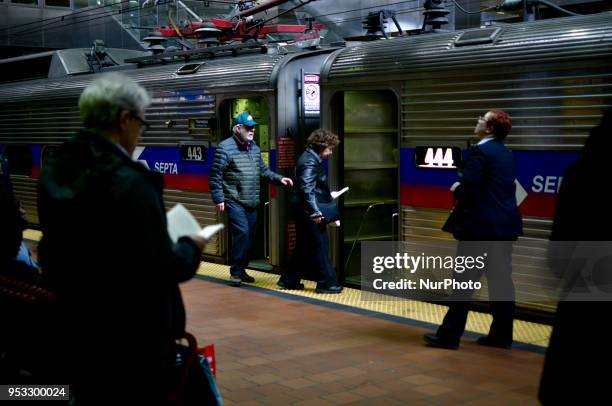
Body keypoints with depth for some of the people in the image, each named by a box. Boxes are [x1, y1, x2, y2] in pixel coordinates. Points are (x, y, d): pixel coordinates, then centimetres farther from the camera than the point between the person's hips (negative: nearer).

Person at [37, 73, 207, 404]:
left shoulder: (54, 172, 1)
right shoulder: (129, 182, -24)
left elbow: (61, 246, 10)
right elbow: (161, 268, -22)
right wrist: (191, 248, -4)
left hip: (75, 333, 7)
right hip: (133, 339, -7)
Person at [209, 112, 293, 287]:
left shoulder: (254, 147, 12)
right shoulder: (225, 148, -10)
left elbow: (263, 170, 20)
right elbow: (215, 175, -10)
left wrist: (279, 179, 6)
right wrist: (218, 199, -13)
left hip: (252, 202, 7)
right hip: (234, 201, -7)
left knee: (251, 236, 10)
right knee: (242, 233, -16)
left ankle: (241, 269, 24)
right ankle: (235, 272, -4)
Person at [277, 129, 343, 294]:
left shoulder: (312, 159, 15)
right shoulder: (310, 162, -17)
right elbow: (306, 189, -26)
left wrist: (328, 196, 27)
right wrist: (315, 212, -28)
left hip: (308, 213, 11)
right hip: (311, 213, -11)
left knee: (304, 248, 15)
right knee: (320, 247, -3)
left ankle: (288, 280, 22)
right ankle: (327, 283, 3)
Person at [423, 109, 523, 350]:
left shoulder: (479, 151, -13)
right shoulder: (505, 153, 15)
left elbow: (468, 187, -20)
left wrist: (456, 190, 1)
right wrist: (463, 188, 13)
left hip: (482, 226, -9)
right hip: (505, 224, 9)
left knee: (464, 280, -3)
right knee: (501, 280, 10)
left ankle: (449, 334, 2)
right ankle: (501, 335, 14)